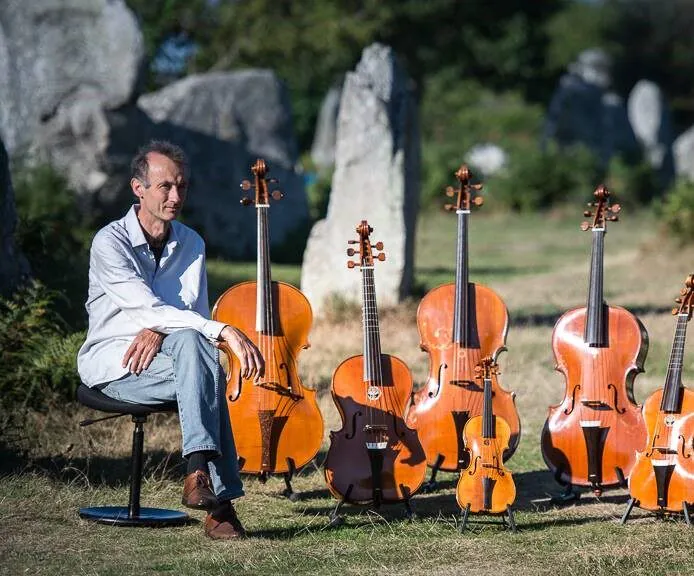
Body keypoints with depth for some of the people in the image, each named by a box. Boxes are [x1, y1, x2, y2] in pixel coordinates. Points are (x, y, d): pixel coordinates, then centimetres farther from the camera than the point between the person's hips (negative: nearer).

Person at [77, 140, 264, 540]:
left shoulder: (191, 244, 8)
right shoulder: (111, 243, -13)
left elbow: (196, 311, 3)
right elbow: (149, 309, -25)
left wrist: (158, 330, -20)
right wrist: (224, 331, -35)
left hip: (156, 353, 5)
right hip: (111, 364, -5)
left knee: (190, 341, -34)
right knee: (204, 366, -33)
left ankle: (201, 470, -40)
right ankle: (219, 498, -40)